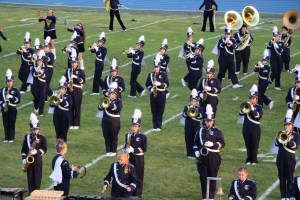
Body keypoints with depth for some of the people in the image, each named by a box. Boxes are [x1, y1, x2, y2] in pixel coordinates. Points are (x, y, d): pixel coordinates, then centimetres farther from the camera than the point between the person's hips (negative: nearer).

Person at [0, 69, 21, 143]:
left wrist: (11, 97, -20)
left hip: (12, 109, -3)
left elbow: (18, 100, -7)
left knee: (12, 124, -1)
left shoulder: (16, 90, 0)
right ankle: (6, 138, 11)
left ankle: (11, 138, 4)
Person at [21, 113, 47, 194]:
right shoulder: (27, 136, 4)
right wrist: (24, 159, -4)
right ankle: (30, 193, 12)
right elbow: (23, 149, 6)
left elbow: (44, 149, -6)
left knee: (37, 177, 1)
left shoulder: (42, 137, -3)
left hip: (38, 159, -2)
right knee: (30, 177, 5)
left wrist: (37, 151, -22)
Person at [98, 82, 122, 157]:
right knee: (106, 136, 6)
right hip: (105, 121, 4)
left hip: (114, 122, -4)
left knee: (113, 137, 3)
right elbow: (100, 108, 0)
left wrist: (110, 103, -30)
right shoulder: (106, 100, 9)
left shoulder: (118, 101, -3)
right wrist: (102, 104, -21)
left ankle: (113, 151, 11)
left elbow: (118, 109, -22)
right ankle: (108, 151, 14)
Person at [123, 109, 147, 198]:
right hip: (129, 158, 4)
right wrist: (126, 150, -11)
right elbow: (125, 146, 12)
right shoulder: (128, 135, 7)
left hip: (139, 158, -4)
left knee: (138, 177, 1)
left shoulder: (142, 136, -7)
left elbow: (144, 149, -11)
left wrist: (133, 150, -20)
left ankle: (138, 195, 7)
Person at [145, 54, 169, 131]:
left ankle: (159, 126, 5)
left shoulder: (163, 74, -1)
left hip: (161, 94, -2)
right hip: (153, 94, 2)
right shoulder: (150, 74, 5)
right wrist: (151, 89, -8)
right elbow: (147, 84, 11)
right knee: (154, 111, 3)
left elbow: (167, 84, -2)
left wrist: (160, 84, -18)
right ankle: (154, 126, 9)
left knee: (160, 111, 1)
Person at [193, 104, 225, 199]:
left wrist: (212, 144, -19)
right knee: (203, 177, 3)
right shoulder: (200, 131, 10)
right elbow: (195, 143, 15)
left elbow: (222, 143, -5)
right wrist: (196, 151, -2)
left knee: (212, 177, 2)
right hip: (202, 157, 2)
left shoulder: (217, 131, 1)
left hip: (213, 158, -2)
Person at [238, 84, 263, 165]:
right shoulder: (246, 105, 9)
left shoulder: (259, 107, 0)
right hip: (246, 128, 3)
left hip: (255, 128, -3)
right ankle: (249, 159, 13)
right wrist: (244, 109, -24)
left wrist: (252, 109, -25)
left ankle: (254, 160, 8)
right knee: (248, 144, 7)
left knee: (254, 145, 1)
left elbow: (259, 116, -17)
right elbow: (241, 113, -6)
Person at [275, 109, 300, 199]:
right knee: (282, 177, 4)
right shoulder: (281, 134, 10)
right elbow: (276, 143, -5)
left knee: (289, 178, -2)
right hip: (281, 158, 3)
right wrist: (280, 139, -23)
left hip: (290, 159, -3)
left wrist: (289, 140, -26)